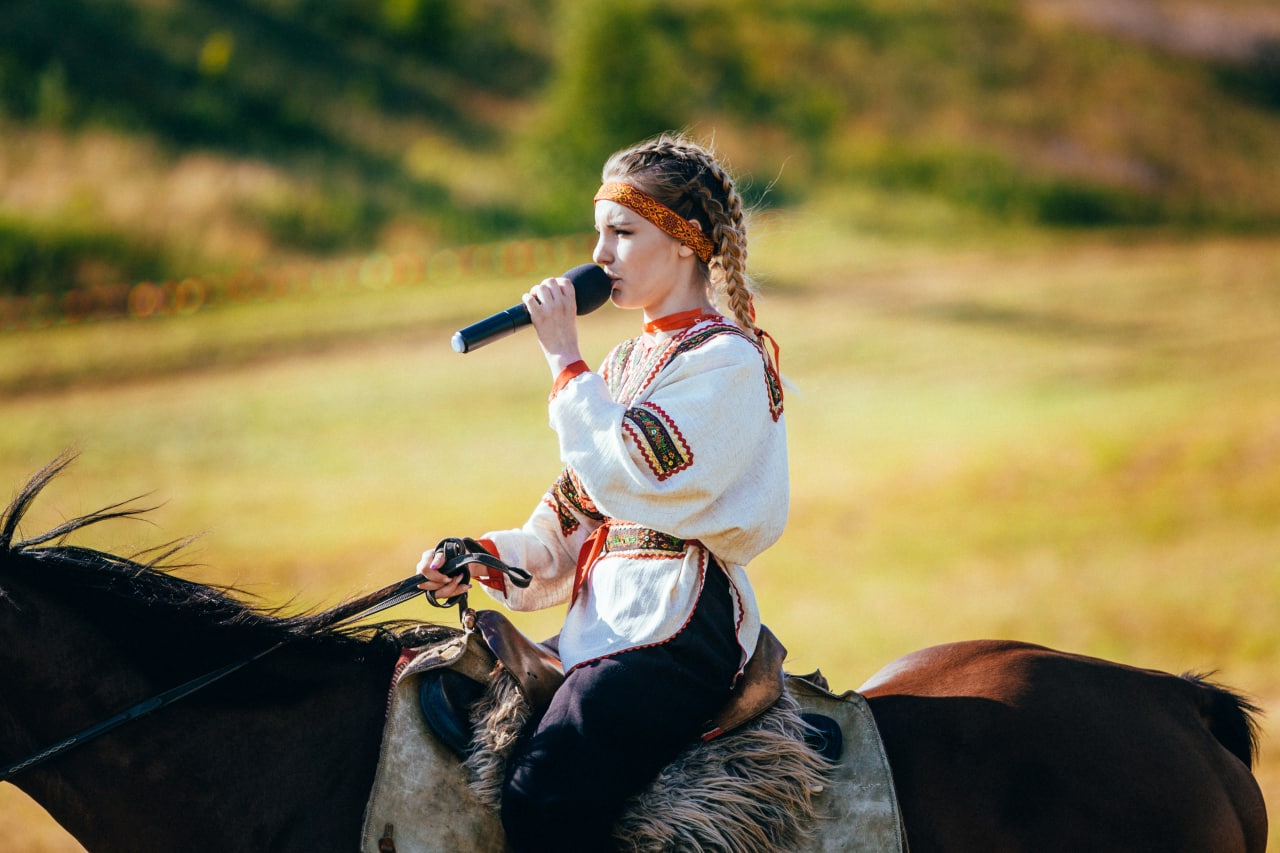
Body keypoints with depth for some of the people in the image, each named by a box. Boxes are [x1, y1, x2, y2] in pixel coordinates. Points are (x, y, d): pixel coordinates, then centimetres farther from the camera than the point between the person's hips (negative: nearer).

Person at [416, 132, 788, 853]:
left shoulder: (728, 360, -5)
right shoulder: (628, 363, 22)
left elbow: (631, 473, -18)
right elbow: (575, 519, 21)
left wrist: (565, 360, -10)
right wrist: (486, 560, 4)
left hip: (678, 626, -9)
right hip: (606, 622, 9)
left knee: (545, 793, -29)